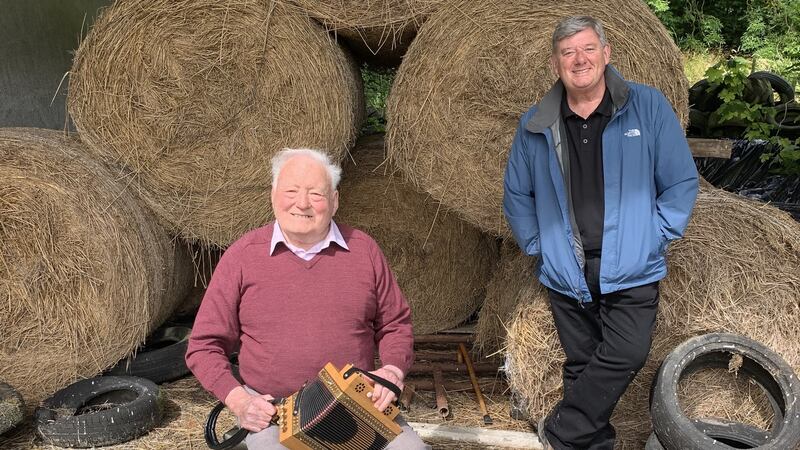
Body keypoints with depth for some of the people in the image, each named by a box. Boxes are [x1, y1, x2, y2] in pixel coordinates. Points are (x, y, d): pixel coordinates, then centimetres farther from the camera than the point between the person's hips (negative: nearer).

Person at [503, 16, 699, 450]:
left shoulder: (647, 106, -3)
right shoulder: (535, 125, 3)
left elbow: (682, 181, 1)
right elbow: (516, 194, 14)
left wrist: (655, 237, -6)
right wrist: (537, 246, 4)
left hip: (631, 270, -2)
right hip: (566, 272, 2)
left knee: (626, 355, -13)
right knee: (581, 364, 11)